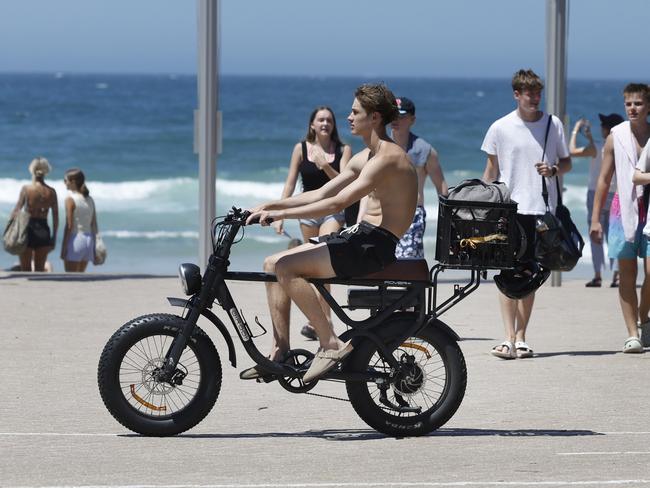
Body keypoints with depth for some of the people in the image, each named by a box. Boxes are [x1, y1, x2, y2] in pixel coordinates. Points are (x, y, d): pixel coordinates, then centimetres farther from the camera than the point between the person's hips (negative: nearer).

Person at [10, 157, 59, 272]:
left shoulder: (26, 189, -6)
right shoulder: (51, 192, 2)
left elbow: (16, 211, -8)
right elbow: (55, 217, 4)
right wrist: (54, 237, 12)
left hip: (28, 229, -3)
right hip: (44, 231, 3)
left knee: (25, 269, 4)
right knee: (40, 269, 11)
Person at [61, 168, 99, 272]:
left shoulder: (70, 199, -10)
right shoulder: (90, 200, 10)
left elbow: (69, 226, -14)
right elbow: (94, 225, 11)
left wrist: (64, 248, -12)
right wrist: (93, 246, 17)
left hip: (75, 239, -7)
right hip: (88, 240, 7)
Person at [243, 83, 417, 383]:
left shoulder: (388, 158, -16)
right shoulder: (364, 158, 17)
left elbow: (337, 203, -24)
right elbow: (321, 194, 19)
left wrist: (282, 214, -23)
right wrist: (271, 205, 9)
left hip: (376, 245, -10)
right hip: (361, 236, 10)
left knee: (285, 267, -20)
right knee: (273, 264, 6)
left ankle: (331, 343, -17)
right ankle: (280, 352, 4)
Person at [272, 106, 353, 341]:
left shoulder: (343, 150, 0)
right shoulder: (301, 148, 4)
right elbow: (290, 183, 4)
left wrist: (325, 166, -23)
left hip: (334, 210, -3)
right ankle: (324, 317, 14)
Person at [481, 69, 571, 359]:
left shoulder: (553, 125, 6)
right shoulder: (500, 128, 2)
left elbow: (566, 163, 14)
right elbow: (491, 171, 9)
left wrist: (553, 169, -8)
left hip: (541, 208, 2)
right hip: (509, 209, -2)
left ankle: (521, 338, 11)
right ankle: (509, 338, -16)